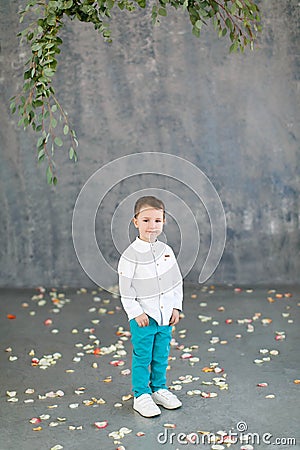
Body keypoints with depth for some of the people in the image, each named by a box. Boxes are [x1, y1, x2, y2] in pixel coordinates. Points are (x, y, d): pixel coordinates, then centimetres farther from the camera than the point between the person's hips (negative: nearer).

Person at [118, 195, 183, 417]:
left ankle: (159, 389, 32)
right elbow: (125, 290, -11)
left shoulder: (166, 251, 3)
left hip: (165, 316, 5)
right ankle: (141, 396, 16)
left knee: (161, 356, 16)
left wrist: (176, 307, 5)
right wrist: (136, 313, -13)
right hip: (143, 318, -5)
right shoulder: (130, 255, -13)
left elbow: (177, 281, 10)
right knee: (142, 357, 3)